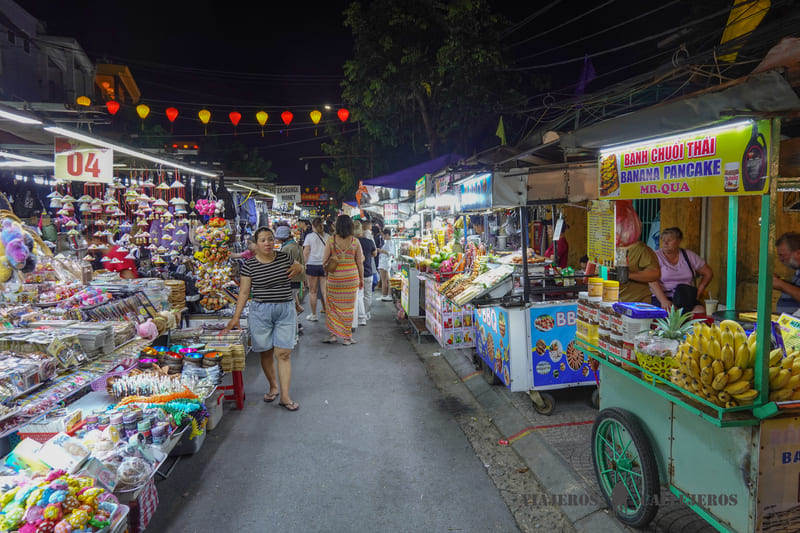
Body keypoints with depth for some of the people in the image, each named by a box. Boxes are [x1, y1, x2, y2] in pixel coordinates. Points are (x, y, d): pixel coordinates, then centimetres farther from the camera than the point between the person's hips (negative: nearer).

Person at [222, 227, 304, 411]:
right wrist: (236, 317, -6)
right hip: (261, 311, -1)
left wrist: (298, 267, -1)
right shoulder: (250, 265, -3)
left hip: (285, 310, 1)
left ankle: (285, 396, 3)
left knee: (284, 354, -2)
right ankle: (273, 387, 30)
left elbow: (299, 268, 23)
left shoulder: (284, 257, 2)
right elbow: (244, 292, -1)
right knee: (266, 353, 8)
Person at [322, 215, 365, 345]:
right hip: (351, 277, 0)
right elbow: (360, 262, 0)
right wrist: (361, 278, 11)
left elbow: (324, 260, -4)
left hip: (334, 277, 0)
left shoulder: (331, 240, -6)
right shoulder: (355, 241, -5)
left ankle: (334, 334, 15)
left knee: (333, 305, 13)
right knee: (348, 307, 7)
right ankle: (347, 337, 14)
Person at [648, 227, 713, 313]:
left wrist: (698, 291, 5)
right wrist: (664, 301, -27)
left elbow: (708, 273, 21)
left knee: (701, 312, -26)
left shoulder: (689, 255, 13)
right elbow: (653, 281, -13)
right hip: (660, 297, -3)